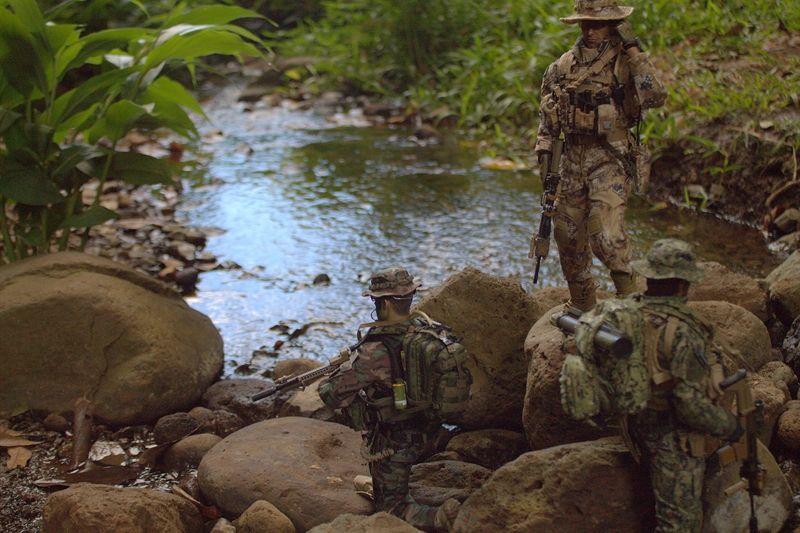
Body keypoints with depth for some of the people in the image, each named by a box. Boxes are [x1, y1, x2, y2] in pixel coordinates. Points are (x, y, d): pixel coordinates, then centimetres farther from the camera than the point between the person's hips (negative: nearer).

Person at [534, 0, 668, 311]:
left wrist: (633, 50, -21)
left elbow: (655, 97, -24)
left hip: (609, 159, -5)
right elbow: (548, 113, 19)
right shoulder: (564, 65, 10)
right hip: (573, 158, 6)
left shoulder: (625, 62, -5)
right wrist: (544, 149, 9)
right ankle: (581, 302, 26)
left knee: (604, 228, -21)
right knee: (567, 230, 9)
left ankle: (628, 294, -6)